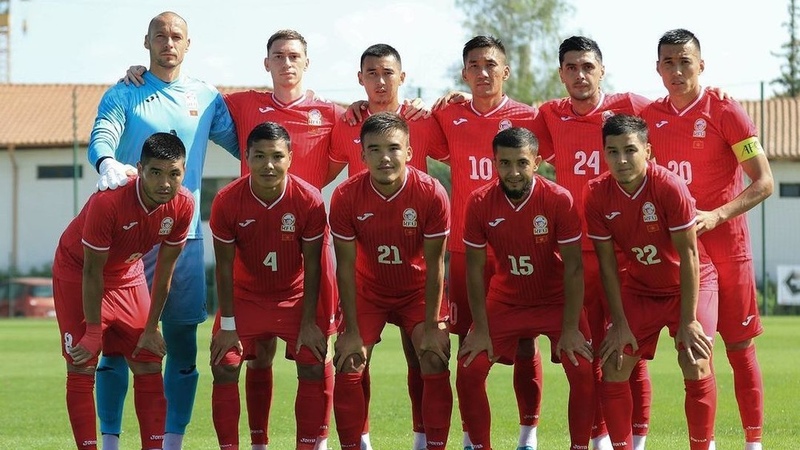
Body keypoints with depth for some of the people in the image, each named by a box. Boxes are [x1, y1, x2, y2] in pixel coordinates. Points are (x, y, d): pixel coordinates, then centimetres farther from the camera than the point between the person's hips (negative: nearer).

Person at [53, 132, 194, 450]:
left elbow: (165, 268, -6)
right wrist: (93, 333, -19)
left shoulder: (182, 205, -20)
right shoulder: (108, 201, -35)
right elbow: (92, 271, -25)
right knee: (81, 369, -10)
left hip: (128, 275, 5)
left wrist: (151, 328, -3)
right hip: (76, 273, -5)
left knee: (150, 365, 0)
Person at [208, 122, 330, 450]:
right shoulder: (227, 202, -20)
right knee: (225, 369, -11)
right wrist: (227, 325, -11)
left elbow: (312, 265, -12)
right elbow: (225, 267, -12)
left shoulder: (310, 200, -20)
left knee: (314, 368, -11)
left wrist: (309, 322, -12)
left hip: (296, 296, 0)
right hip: (245, 296, 0)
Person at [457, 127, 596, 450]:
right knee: (469, 372, -9)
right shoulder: (479, 203, -16)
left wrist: (570, 329, -18)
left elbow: (573, 266, -16)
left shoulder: (559, 200, -21)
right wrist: (481, 331, -10)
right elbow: (475, 269, -8)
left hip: (557, 300, -2)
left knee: (583, 372, -17)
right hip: (504, 300, 2)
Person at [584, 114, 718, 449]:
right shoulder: (597, 194, -17)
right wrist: (619, 323, -10)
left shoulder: (670, 187, -27)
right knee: (613, 369, -6)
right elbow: (607, 262, -9)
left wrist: (688, 321, -21)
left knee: (696, 365, -20)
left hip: (691, 284, -4)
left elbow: (689, 255, -21)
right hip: (639, 288, 4)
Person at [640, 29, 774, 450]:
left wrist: (716, 216, -22)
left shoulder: (725, 112, -8)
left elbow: (763, 183, -11)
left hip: (725, 246, -4)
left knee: (739, 347, -1)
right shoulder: (650, 116, 6)